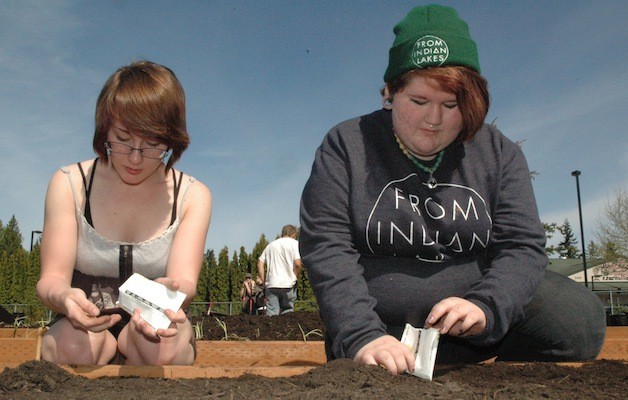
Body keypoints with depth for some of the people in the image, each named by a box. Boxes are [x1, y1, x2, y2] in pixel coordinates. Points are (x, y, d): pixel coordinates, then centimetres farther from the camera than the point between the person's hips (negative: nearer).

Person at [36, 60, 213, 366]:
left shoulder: (192, 196, -5)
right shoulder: (69, 184, -5)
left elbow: (186, 280, -17)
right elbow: (51, 278, -12)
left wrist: (174, 291, -44)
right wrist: (63, 296, -39)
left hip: (156, 326, 1)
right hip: (85, 325, 0)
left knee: (163, 345, -33)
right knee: (73, 342, -34)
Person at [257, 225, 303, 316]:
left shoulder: (271, 244, 16)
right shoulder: (295, 243, 4)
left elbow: (260, 263, 9)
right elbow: (297, 263, -10)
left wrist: (263, 281, 11)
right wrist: (295, 277, 4)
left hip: (271, 285, 3)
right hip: (288, 284, -3)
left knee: (271, 315, 3)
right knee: (287, 313, 7)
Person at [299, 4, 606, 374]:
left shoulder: (499, 153, 3)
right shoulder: (346, 145, -5)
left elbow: (521, 245, -3)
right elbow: (326, 248, -13)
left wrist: (485, 306, -25)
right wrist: (362, 336, -27)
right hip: (383, 328, -1)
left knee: (579, 315, -19)